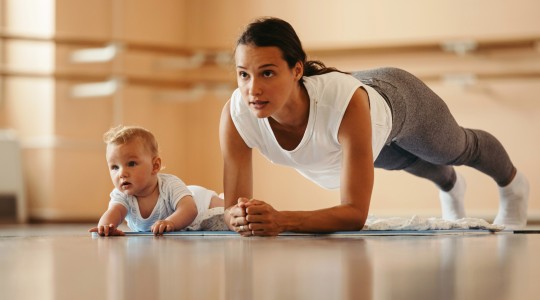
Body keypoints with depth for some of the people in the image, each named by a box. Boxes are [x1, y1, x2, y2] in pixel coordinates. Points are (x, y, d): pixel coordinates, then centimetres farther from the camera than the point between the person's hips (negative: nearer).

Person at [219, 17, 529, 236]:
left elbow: (356, 212, -49)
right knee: (405, 160, 37)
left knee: (458, 148, 30)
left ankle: (513, 184, 67)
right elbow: (234, 208, -35)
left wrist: (281, 220, -64)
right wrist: (241, 218, -59)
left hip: (398, 99, -3)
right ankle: (451, 186, 74)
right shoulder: (236, 115, -41)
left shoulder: (346, 102, -51)